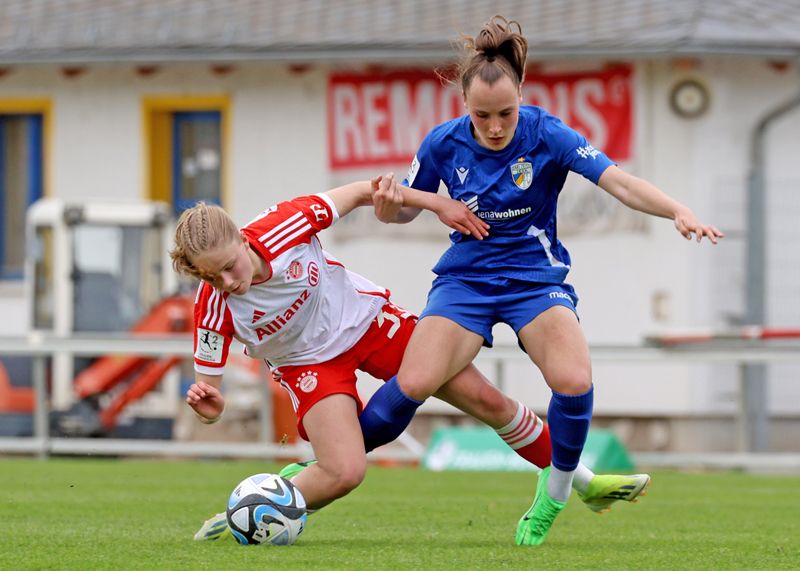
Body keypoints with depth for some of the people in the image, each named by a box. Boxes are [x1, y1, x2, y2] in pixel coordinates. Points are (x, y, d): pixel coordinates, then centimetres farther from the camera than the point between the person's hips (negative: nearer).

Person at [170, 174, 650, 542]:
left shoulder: (282, 226, -30)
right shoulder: (215, 309, -29)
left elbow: (362, 193, -12)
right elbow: (212, 399, -20)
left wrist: (438, 204, -14)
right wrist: (208, 403, -43)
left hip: (367, 320, 2)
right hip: (311, 365, -2)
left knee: (488, 400, 4)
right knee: (346, 472, -28)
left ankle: (581, 481, 25)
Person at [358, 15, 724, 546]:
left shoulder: (547, 134, -15)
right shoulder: (445, 143, -8)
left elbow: (619, 182, -24)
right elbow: (404, 210, 6)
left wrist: (679, 211, -41)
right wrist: (387, 203, -18)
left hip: (536, 276, -1)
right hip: (465, 278, 1)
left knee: (574, 381, -29)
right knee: (414, 383, -23)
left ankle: (553, 497, -4)